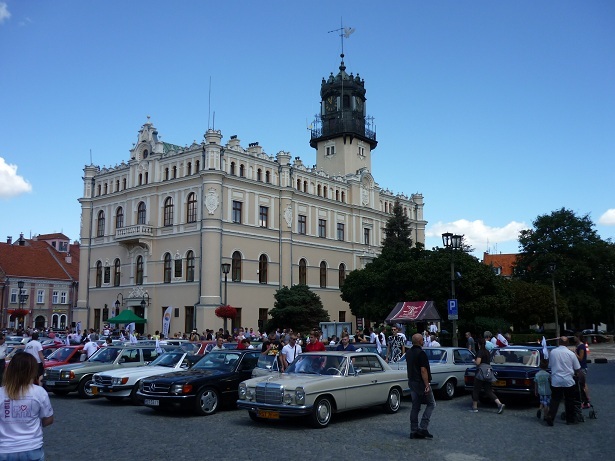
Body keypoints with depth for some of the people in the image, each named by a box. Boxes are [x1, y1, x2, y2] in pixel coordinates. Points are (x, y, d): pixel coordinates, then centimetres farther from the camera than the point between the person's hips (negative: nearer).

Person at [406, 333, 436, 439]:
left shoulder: (409, 353, 10)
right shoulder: (421, 353, -17)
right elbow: (423, 370, -21)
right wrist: (427, 385, -19)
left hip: (412, 382, 8)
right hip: (421, 383, -8)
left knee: (415, 407, 11)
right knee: (431, 404, 4)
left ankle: (414, 431, 11)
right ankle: (422, 428, -3)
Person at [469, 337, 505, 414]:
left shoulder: (480, 352, -12)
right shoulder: (488, 352, 13)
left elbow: (478, 362, -20)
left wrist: (474, 361, 0)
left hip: (481, 372, -8)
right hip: (488, 371, 8)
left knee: (476, 390, 4)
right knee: (488, 391, 8)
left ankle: (474, 407, 9)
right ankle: (500, 404, -7)